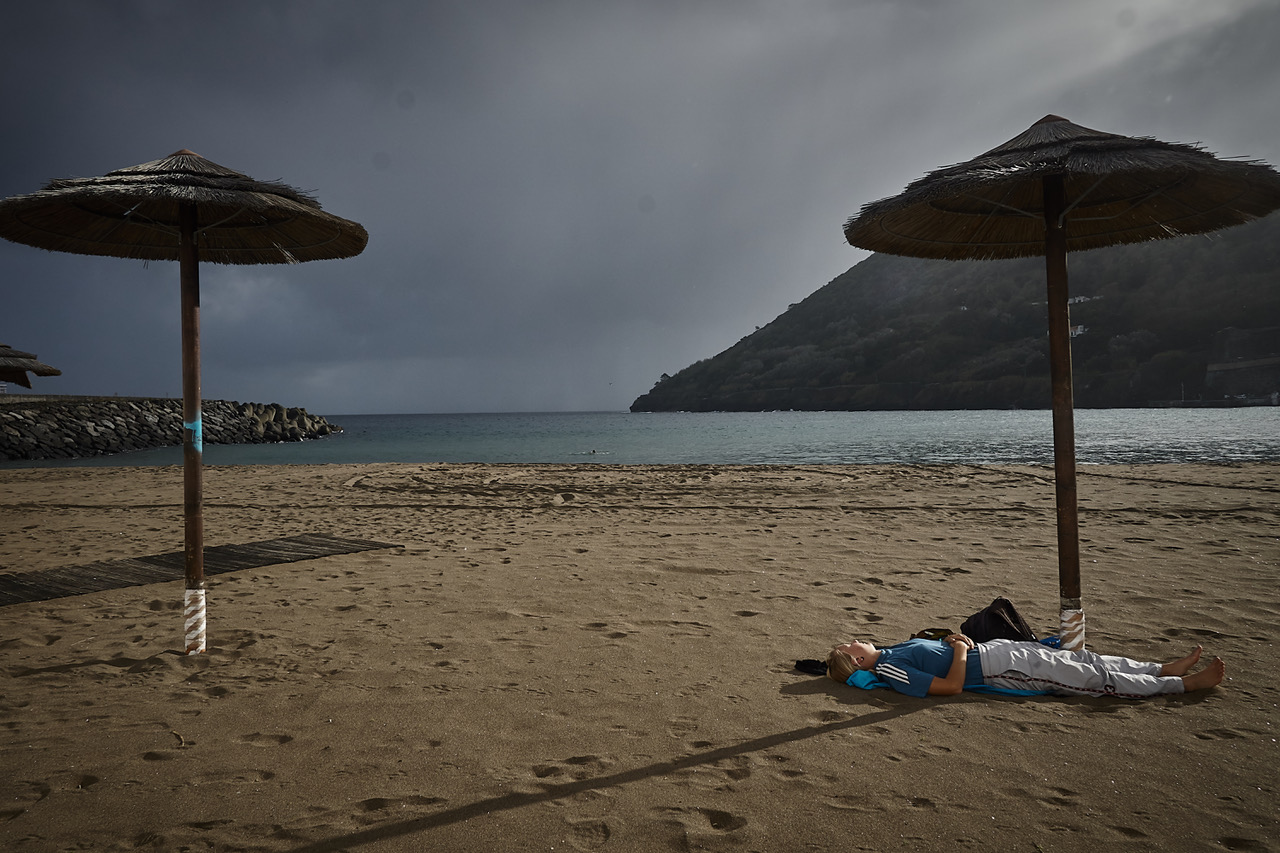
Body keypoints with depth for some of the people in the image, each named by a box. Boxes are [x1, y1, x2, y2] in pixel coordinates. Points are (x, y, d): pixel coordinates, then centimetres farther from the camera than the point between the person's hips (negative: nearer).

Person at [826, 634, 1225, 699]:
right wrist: (961, 650, -14)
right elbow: (951, 686, -25)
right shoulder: (886, 671, -20)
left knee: (1087, 661, 10)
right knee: (1098, 678, -3)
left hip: (996, 649, 8)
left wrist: (954, 638, 1)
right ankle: (1185, 684, 7)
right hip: (995, 668, -8)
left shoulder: (889, 652, 8)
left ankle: (1166, 669, 21)